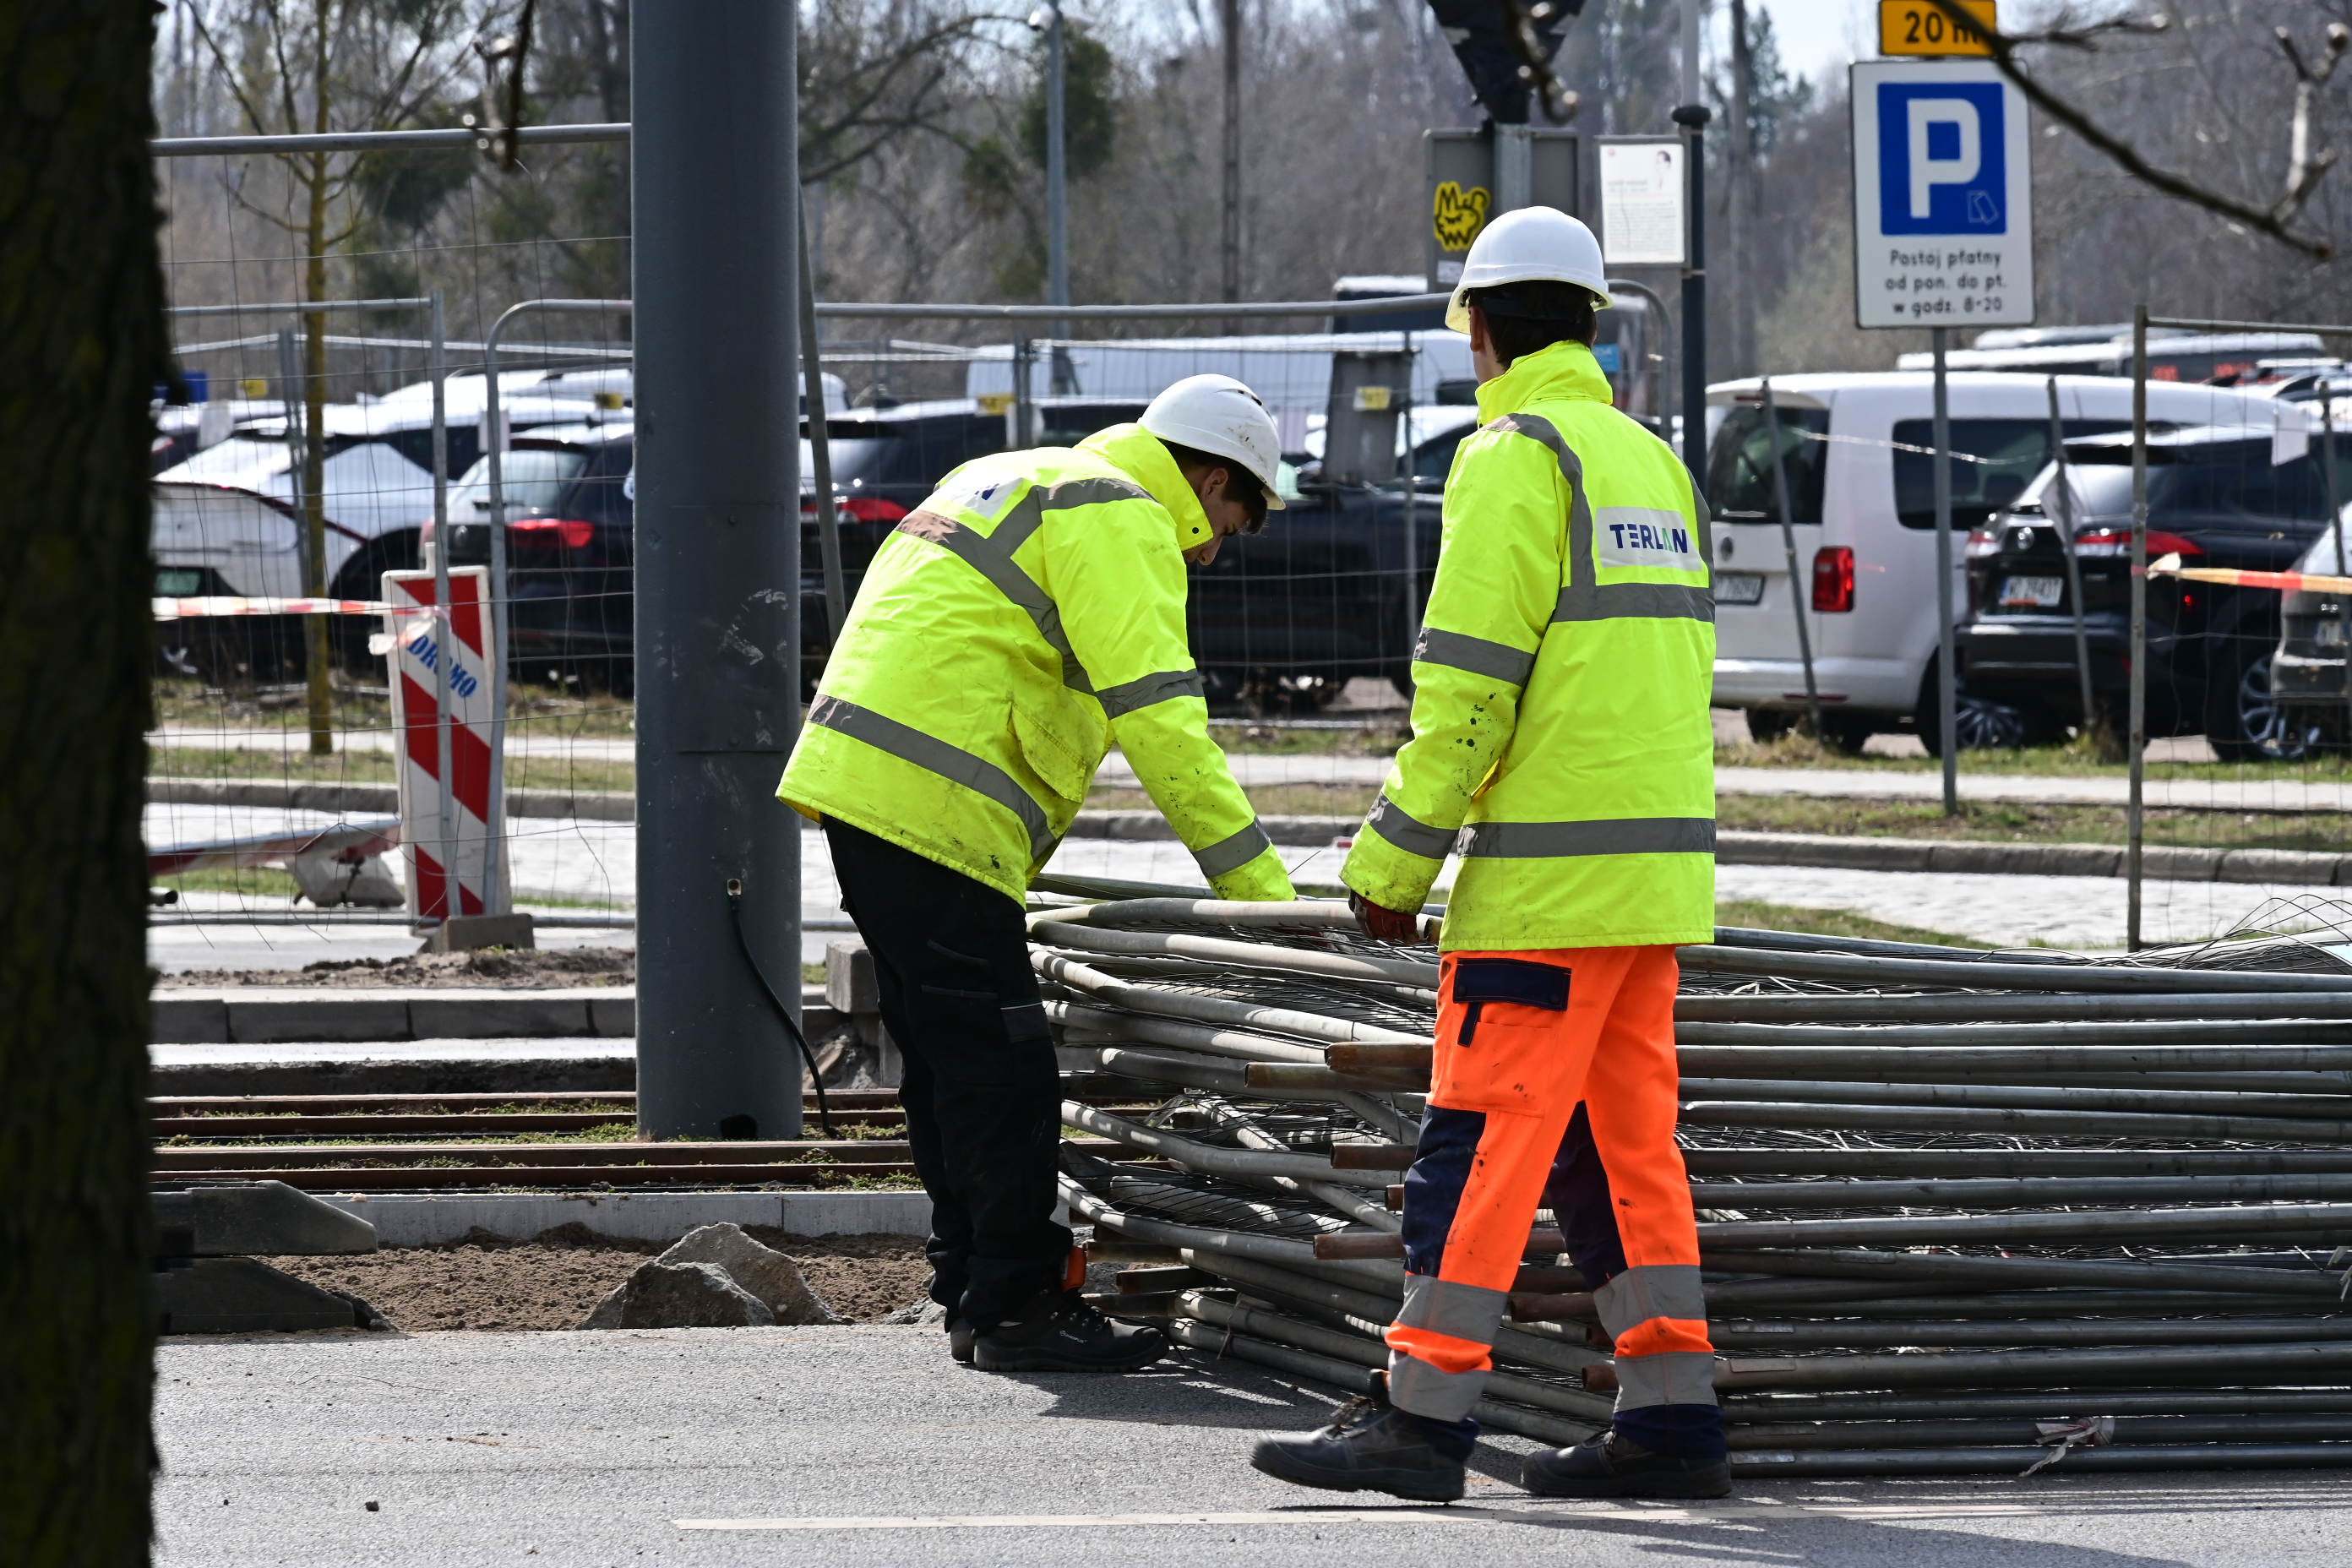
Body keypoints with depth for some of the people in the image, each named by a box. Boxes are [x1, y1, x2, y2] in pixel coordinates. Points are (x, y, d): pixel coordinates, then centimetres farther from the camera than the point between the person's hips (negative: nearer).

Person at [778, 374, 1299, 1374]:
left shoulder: (1017, 483, 26)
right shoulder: (1120, 520, -6)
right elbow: (1158, 715, -15)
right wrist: (1256, 885, -16)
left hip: (854, 780, 10)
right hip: (931, 805, -10)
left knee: (950, 1060, 15)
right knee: (1002, 1071, -7)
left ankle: (976, 1293, 20)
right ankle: (1016, 1310, -5)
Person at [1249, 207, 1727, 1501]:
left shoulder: (1516, 460, -10)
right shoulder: (1652, 462, 18)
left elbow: (1470, 689, -16)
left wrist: (1393, 863, -10)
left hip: (1550, 874, -9)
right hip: (1659, 862, 9)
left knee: (1481, 1138, -8)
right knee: (1618, 1140, 11)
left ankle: (1421, 1416, -9)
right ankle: (1671, 1413, 8)